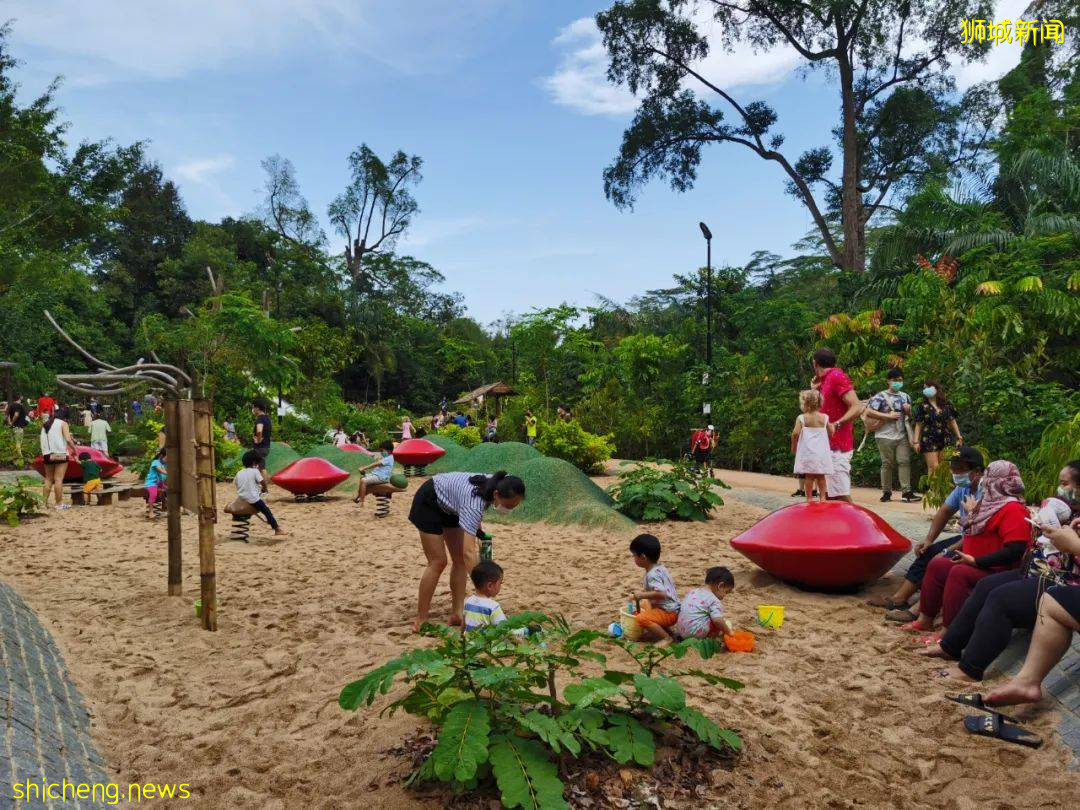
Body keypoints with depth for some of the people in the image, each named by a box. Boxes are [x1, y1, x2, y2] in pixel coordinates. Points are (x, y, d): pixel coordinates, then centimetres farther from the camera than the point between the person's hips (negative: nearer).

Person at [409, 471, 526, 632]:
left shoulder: (496, 485, -21)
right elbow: (469, 552, -48)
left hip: (448, 505, 8)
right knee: (438, 562, -10)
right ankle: (420, 621, 0)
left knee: (460, 560, 2)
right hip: (428, 502, -8)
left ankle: (457, 614, 8)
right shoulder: (474, 504, -42)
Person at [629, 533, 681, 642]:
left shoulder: (652, 574, -23)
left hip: (668, 613, -11)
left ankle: (667, 638, -14)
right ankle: (663, 630, 15)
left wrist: (643, 595, -25)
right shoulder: (660, 568, 8)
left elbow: (661, 593, -35)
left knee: (641, 618, -30)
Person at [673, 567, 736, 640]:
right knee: (726, 623, 0)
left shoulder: (693, 592, 14)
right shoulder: (714, 601, -9)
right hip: (697, 632, -7)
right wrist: (729, 632, -5)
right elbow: (717, 620, -21)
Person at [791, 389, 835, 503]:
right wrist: (833, 424, 23)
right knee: (821, 476, 11)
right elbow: (831, 432, 2)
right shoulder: (824, 417, 1)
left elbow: (795, 433, -12)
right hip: (821, 451, 3)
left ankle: (809, 498, 4)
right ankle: (822, 497, 13)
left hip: (807, 452, -2)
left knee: (809, 476, 2)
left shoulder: (801, 418, -6)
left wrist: (793, 446, 2)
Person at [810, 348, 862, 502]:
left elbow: (857, 407, -19)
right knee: (830, 494, 11)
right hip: (829, 446, 10)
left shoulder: (836, 376, -10)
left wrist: (836, 425, -26)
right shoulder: (827, 380, 18)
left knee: (841, 495, -12)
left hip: (837, 447, -10)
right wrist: (815, 390, 16)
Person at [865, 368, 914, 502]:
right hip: (885, 436, -5)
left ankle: (906, 491, -4)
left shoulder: (905, 397, 16)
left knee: (904, 461, -5)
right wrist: (888, 416, -15)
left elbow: (911, 414, 27)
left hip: (902, 436, 5)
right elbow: (868, 412, -14)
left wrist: (909, 410, 3)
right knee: (887, 464, 0)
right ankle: (886, 492, 8)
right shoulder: (881, 396, -3)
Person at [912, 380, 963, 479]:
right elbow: (918, 425, 0)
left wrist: (959, 437, 10)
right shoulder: (923, 406, 1)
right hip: (929, 440, -3)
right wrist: (916, 441, -7)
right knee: (933, 467, -9)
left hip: (945, 440, 3)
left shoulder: (947, 405, 8)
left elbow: (952, 422, 14)